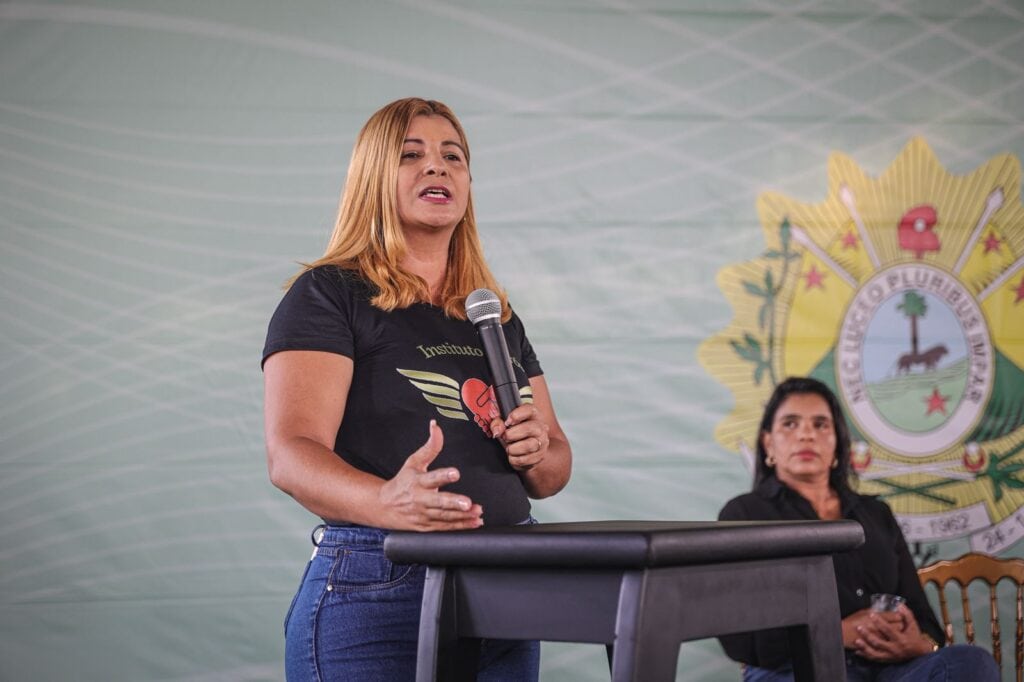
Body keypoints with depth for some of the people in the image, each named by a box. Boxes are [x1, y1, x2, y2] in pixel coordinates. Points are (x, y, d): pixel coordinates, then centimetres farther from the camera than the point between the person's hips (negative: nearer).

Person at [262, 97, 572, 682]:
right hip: (374, 594, -6)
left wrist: (537, 452, -4)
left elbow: (555, 468, 20)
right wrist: (387, 503, -36)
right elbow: (291, 452, -16)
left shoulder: (499, 318, 16)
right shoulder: (329, 295, -3)